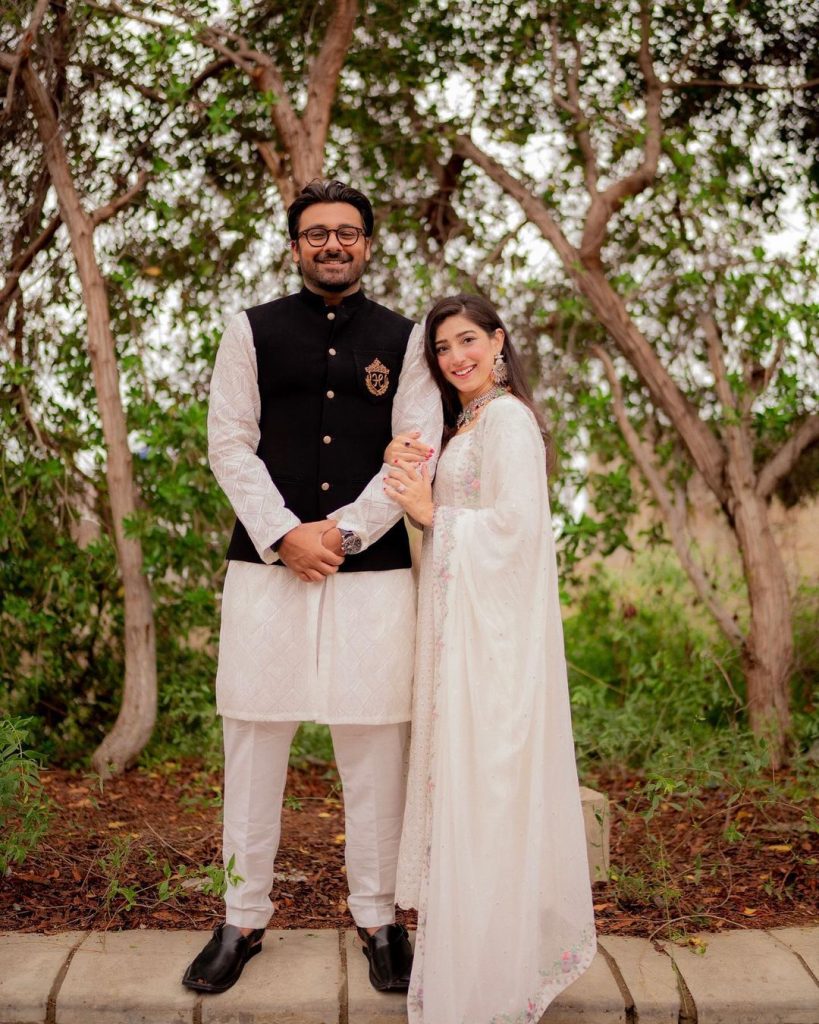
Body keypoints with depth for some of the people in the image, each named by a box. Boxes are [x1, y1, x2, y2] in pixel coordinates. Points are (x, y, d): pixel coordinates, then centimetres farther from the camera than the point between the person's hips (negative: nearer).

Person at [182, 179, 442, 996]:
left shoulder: (403, 339, 9)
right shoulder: (251, 331, 8)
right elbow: (229, 441, 2)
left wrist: (343, 531, -9)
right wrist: (283, 534, -10)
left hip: (374, 568, 0)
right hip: (266, 563, 0)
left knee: (374, 747, 4)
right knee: (252, 741, 5)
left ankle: (378, 919, 20)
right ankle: (242, 919, 20)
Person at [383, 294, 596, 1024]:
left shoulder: (507, 418, -12)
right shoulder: (466, 423, 17)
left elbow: (518, 523, -21)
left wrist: (434, 513, -12)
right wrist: (405, 468, -1)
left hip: (493, 628, -10)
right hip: (462, 622, 10)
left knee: (484, 780, -3)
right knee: (474, 780, 16)